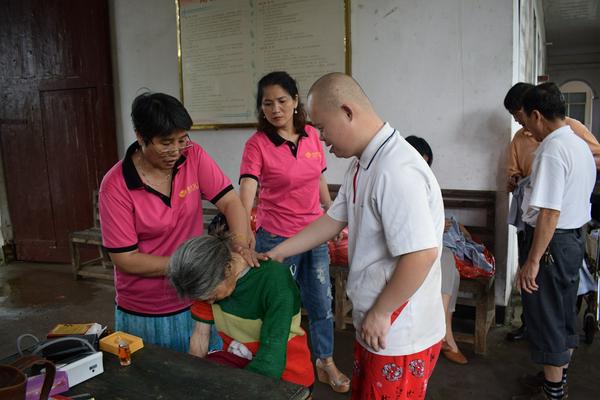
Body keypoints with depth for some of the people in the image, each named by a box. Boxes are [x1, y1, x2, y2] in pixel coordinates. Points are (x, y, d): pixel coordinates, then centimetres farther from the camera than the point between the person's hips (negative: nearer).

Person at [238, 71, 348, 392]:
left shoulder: (312, 136, 0)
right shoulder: (257, 143, -14)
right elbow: (246, 194, -25)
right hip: (277, 237, -4)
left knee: (321, 302, 17)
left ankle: (326, 363, 39)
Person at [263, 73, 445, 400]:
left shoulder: (396, 171, -27)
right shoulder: (361, 164, 6)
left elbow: (421, 255, -30)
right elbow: (334, 220, 13)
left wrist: (380, 313, -17)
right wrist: (276, 254, 12)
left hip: (400, 338, -9)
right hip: (372, 326, 9)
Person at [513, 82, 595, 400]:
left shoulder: (552, 150, -21)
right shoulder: (581, 145, 10)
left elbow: (550, 212, -25)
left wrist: (532, 261, -22)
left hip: (551, 242, -10)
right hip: (575, 238, 10)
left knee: (546, 319, 4)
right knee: (565, 314, 20)